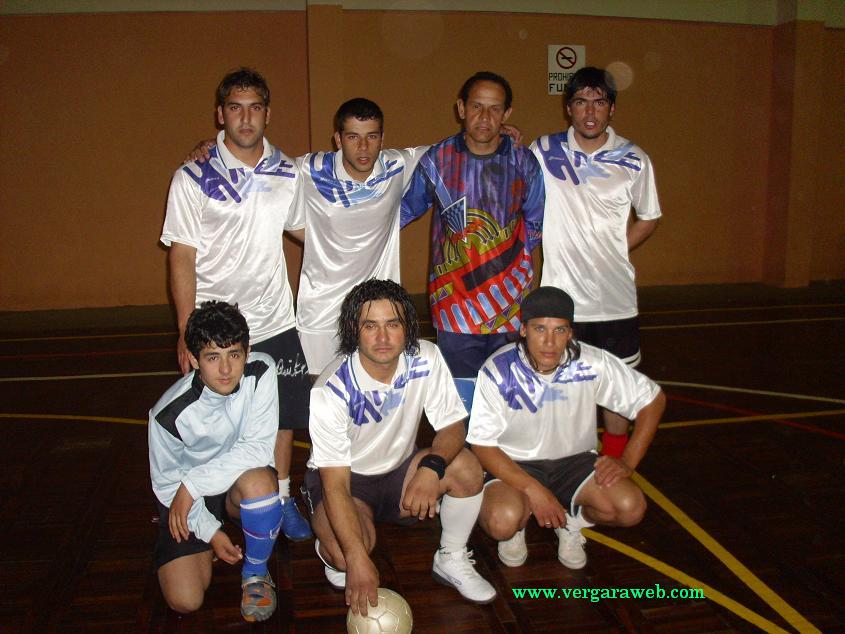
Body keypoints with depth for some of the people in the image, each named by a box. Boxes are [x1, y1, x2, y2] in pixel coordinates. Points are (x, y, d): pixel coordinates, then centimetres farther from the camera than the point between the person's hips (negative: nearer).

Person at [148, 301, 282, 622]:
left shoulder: (261, 372, -22)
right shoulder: (169, 414, -24)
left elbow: (258, 448, -24)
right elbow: (167, 481, -8)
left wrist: (193, 484, -26)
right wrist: (211, 531, -11)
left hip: (240, 479, 0)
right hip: (183, 492, 0)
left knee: (257, 481, -36)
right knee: (184, 600, -13)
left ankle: (255, 571, -6)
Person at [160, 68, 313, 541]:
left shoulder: (287, 174, 3)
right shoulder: (193, 178, -8)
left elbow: (304, 229, 18)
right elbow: (182, 258, -8)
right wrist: (187, 332, -12)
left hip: (276, 323, 3)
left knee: (283, 416, 14)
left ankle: (281, 498, 33)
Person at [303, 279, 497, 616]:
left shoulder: (426, 359, -18)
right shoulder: (331, 391, -29)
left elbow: (452, 426, -11)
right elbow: (335, 484, -29)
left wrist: (432, 467, -34)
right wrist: (357, 559, -38)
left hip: (399, 469, 4)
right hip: (343, 478, -3)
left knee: (466, 467, -23)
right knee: (346, 552, -32)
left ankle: (452, 560, 2)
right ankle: (331, 551, 8)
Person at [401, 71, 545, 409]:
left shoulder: (524, 163, 2)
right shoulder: (436, 160, -1)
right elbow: (403, 211, 13)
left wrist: (518, 268, 10)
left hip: (512, 307, 2)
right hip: (456, 308, -1)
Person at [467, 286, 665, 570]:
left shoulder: (593, 363, -16)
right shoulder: (498, 371, -21)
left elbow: (653, 399, -2)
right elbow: (482, 444, -15)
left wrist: (628, 462, -10)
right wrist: (533, 490, -24)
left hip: (574, 460, 3)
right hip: (513, 465, -2)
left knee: (630, 507, -23)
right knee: (503, 521, -33)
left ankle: (573, 522, 10)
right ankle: (517, 527, 7)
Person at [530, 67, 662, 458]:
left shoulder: (634, 161, 0)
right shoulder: (544, 151, -2)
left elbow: (649, 219, 12)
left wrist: (612, 251, 3)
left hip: (615, 297, 1)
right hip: (561, 294, -1)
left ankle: (615, 467, 31)